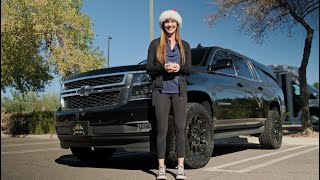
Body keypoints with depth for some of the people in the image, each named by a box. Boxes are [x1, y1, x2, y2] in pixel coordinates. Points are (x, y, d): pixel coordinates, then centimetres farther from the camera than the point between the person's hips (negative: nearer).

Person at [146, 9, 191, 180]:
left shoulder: (184, 45, 14)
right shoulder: (155, 44, 8)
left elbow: (188, 69, 10)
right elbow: (148, 68, 3)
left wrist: (179, 67, -11)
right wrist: (163, 67, -15)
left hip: (179, 90, 2)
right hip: (161, 90, -1)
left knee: (180, 128, 0)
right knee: (162, 129, -3)